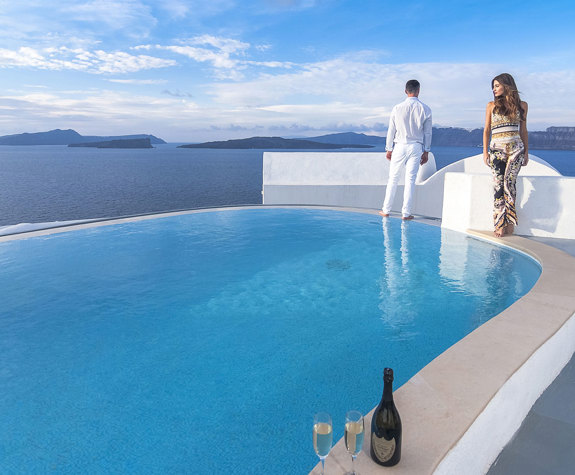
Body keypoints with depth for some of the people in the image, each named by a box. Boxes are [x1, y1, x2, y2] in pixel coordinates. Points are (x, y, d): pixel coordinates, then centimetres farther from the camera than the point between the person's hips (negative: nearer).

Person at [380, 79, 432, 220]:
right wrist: (426, 152, 11)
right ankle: (406, 213, 5)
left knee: (393, 178, 9)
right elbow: (427, 133, 3)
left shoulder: (397, 108, -4)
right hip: (416, 147, 0)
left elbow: (391, 131, 1)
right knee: (410, 179, 3)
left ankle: (386, 210, 14)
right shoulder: (425, 109, -2)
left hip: (400, 146, 0)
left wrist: (389, 149, 10)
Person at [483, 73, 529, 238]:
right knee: (499, 184, -7)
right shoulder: (492, 105, 10)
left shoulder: (521, 105, 11)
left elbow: (523, 130, 15)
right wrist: (485, 152, 0)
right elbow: (487, 130, 8)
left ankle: (509, 221, -7)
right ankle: (500, 224, -5)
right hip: (497, 148, 0)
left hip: (516, 148, 0)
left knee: (509, 182, -12)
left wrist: (526, 151, 11)